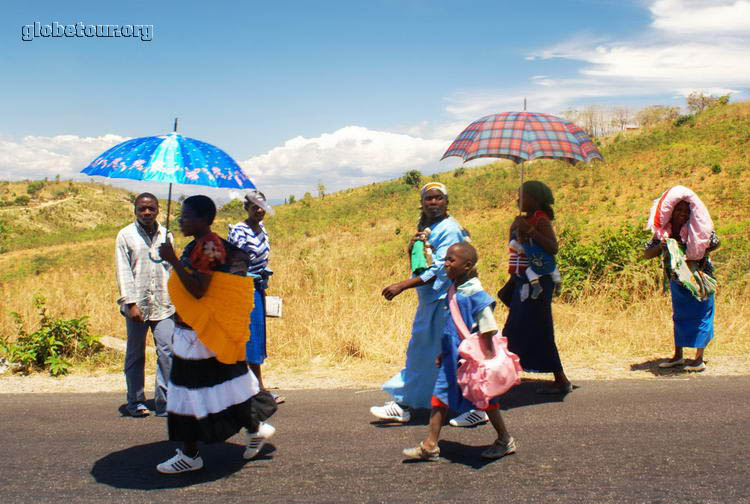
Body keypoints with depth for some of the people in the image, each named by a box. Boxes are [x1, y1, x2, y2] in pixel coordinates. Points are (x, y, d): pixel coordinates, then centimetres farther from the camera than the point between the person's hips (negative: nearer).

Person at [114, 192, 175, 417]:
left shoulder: (166, 234, 11)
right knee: (135, 354, 8)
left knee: (167, 350, -7)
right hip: (137, 304, -1)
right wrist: (130, 302, -10)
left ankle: (165, 403, 0)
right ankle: (135, 401, 21)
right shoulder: (126, 235, 3)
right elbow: (123, 271, -2)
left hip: (163, 304, 2)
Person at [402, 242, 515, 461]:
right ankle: (430, 446, 10)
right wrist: (444, 352, 20)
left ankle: (505, 440, 26)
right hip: (454, 356, 8)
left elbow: (487, 329, -18)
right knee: (440, 395, 4)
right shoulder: (454, 290, 8)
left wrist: (487, 357, -19)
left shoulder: (475, 293, -18)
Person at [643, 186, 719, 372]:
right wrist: (661, 245, -25)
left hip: (699, 278, -4)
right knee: (679, 316, 13)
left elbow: (715, 243, -2)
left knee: (700, 314, -3)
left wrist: (696, 255, -15)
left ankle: (699, 358, 4)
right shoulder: (663, 231, -5)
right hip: (677, 280, 4)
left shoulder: (698, 229, -13)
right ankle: (678, 356, 22)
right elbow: (646, 254, -7)